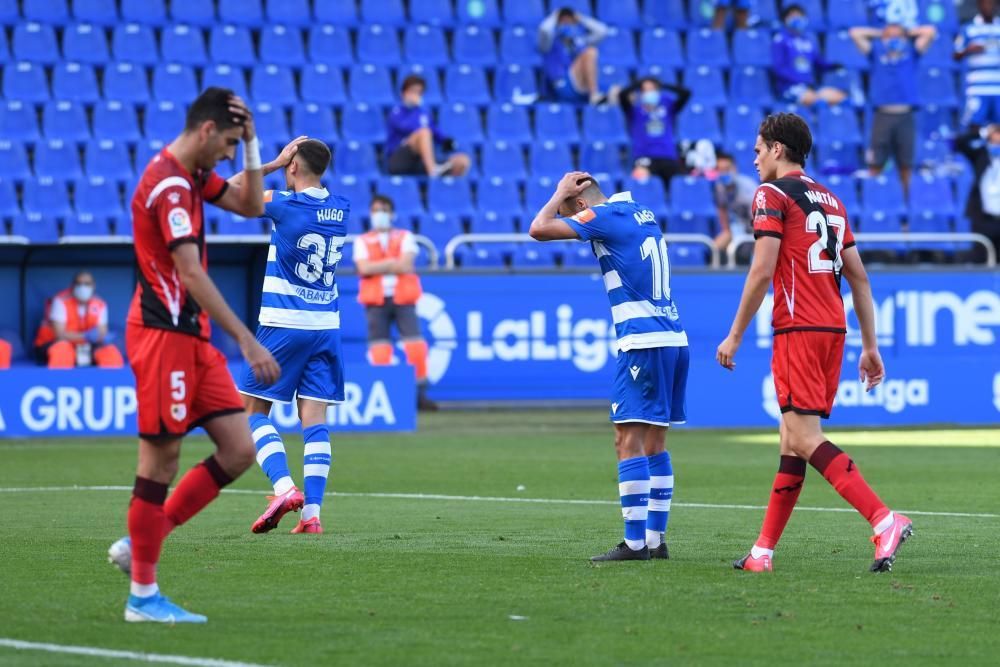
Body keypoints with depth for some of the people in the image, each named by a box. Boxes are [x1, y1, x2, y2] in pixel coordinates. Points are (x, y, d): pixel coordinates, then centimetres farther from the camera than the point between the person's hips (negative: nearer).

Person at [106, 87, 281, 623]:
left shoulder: (191, 177, 13)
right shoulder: (168, 185, -18)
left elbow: (250, 206, 24)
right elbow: (191, 274, -24)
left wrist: (251, 143, 11)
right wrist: (246, 341, -26)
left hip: (191, 337, 10)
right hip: (162, 336, -10)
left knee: (239, 449, 5)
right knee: (159, 460, -4)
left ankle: (139, 543, 12)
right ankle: (143, 595, 3)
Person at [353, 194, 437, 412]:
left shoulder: (404, 237, 10)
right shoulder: (362, 241, 11)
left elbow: (406, 265, -6)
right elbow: (364, 268, -6)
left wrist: (378, 267, -8)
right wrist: (393, 263, -7)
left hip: (403, 298, 0)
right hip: (376, 301, 0)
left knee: (416, 345, -11)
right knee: (379, 350, -4)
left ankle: (420, 394, -8)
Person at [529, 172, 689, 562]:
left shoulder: (604, 216, -8)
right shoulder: (640, 213, 17)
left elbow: (539, 229, -13)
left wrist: (561, 194, 3)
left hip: (643, 342, -9)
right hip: (674, 337, 9)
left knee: (629, 441, -9)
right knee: (654, 443, 12)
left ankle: (635, 542, -12)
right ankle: (656, 539, 11)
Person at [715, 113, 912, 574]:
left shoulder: (772, 194, -3)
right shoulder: (829, 199, 19)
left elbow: (762, 271, -12)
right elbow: (858, 276, 17)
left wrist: (735, 335, -6)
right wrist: (870, 346, 19)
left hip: (798, 329, -8)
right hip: (833, 328, 8)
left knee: (806, 438, -12)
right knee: (792, 437, 11)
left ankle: (884, 520, -26)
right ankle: (764, 550, 14)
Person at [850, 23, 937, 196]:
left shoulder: (911, 52, 15)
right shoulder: (876, 52, 14)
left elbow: (930, 32, 11)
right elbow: (855, 33, 12)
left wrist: (907, 33, 19)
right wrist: (878, 34, 19)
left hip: (906, 115, 1)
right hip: (883, 115, -1)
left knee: (906, 165, 2)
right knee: (876, 165, -4)